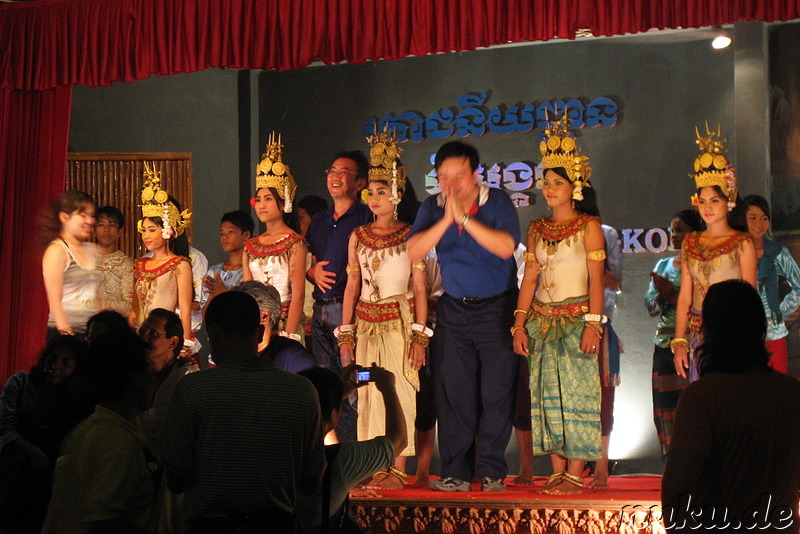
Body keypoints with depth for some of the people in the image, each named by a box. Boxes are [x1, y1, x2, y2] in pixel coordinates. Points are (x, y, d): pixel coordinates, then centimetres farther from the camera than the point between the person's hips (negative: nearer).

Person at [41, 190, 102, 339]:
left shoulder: (91, 250, 15)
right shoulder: (57, 250, -5)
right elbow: (54, 301, -10)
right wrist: (66, 334, -17)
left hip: (92, 332, 6)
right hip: (67, 332, -6)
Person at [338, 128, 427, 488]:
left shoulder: (411, 235, 0)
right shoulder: (358, 237, 11)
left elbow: (420, 288, -2)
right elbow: (351, 287, 11)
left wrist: (420, 336, -8)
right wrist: (346, 334, 5)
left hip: (400, 322, -4)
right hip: (367, 324, 4)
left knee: (399, 391, -6)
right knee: (369, 394, 2)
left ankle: (398, 470, -3)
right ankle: (376, 467, 7)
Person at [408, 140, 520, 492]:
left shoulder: (497, 203, -8)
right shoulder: (432, 208, 3)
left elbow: (506, 246, -24)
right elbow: (413, 252, -10)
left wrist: (464, 217, -26)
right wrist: (446, 219, -20)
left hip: (496, 308, -3)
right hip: (453, 309, 3)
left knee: (496, 393, -3)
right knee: (452, 393, 1)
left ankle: (491, 472, 5)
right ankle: (455, 472, 7)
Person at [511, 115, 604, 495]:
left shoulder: (588, 226, 0)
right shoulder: (537, 229, 13)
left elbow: (596, 277, -7)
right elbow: (529, 277, 11)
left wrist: (593, 323, -16)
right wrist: (519, 324, 3)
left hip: (576, 319, -5)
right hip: (542, 321, 5)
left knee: (576, 392, -7)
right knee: (548, 394, 3)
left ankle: (576, 474, -6)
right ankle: (557, 473, 8)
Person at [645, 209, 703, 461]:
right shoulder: (663, 265, 16)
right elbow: (651, 306, 11)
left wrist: (672, 295, -15)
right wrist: (661, 293, -9)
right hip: (665, 344, 6)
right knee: (666, 406, 5)